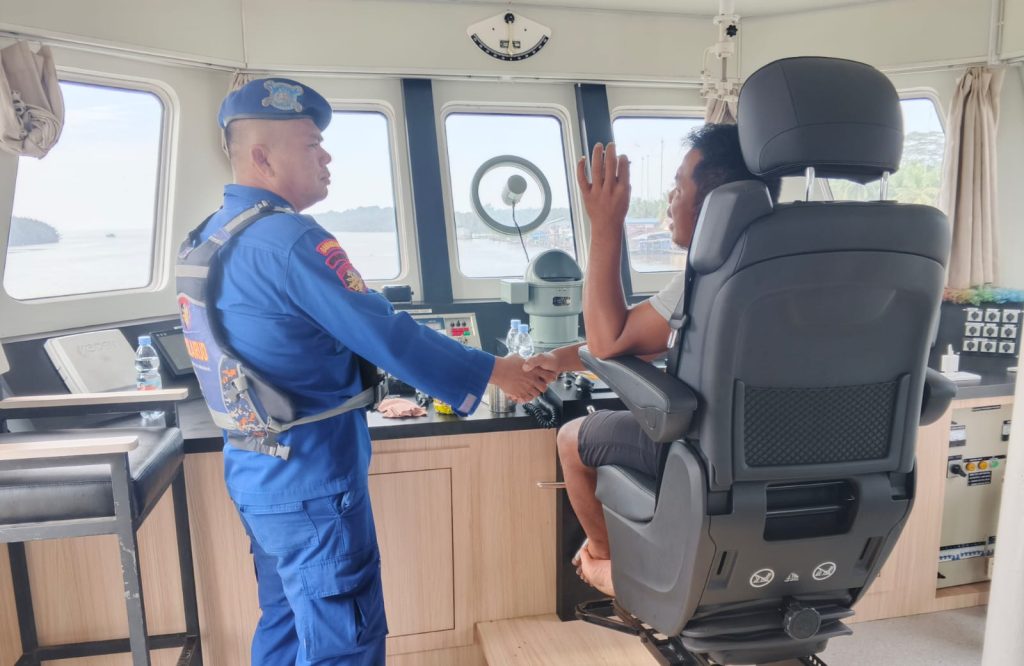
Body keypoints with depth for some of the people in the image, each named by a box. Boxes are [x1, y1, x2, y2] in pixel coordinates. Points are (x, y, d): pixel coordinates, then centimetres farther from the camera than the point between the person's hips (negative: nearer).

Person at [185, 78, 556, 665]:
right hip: (310, 478, -10)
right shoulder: (290, 240, -23)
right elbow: (386, 334, -23)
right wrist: (494, 371, -12)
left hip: (258, 470, 10)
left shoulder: (213, 237, 8)